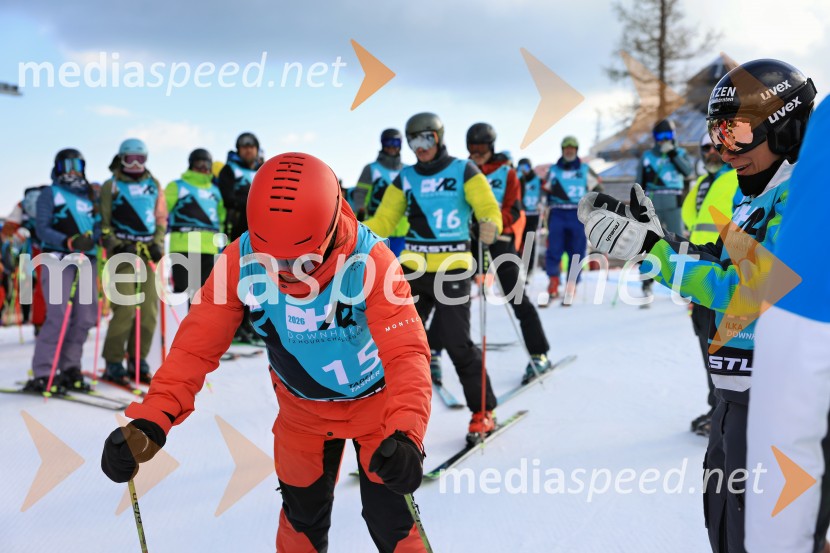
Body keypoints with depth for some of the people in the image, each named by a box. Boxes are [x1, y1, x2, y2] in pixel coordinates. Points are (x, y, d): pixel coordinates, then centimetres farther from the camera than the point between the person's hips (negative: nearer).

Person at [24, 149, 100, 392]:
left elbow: (98, 226, 13)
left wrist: (91, 239, -10)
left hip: (86, 261, 5)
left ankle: (70, 368, 12)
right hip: (58, 260, -5)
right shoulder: (50, 194, 6)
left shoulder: (90, 195, 20)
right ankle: (41, 374, -9)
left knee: (85, 317, 1)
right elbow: (42, 229, -5)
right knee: (59, 316, -14)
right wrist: (68, 241, -21)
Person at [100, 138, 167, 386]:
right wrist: (116, 246, -9)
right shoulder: (111, 186, 5)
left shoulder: (153, 185, 16)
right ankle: (113, 362, -2)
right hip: (123, 253, -4)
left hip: (148, 253, 4)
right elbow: (103, 222, 3)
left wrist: (157, 244, 2)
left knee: (149, 309, 0)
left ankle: (138, 360, 11)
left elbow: (161, 219, 17)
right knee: (126, 309, -12)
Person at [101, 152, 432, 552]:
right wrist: (150, 421, -41)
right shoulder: (241, 260, -25)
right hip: (302, 410, 3)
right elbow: (198, 345, -26)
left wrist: (405, 435, -57)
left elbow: (407, 353, -40)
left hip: (376, 404, -3)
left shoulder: (369, 261, -33)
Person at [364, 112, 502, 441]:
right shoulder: (405, 178, 11)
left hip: (453, 269, -5)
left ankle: (483, 412, 10)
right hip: (414, 269, 5)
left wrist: (490, 227, -33)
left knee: (457, 343, -5)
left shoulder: (464, 171, -1)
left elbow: (489, 209, -9)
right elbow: (383, 221, 9)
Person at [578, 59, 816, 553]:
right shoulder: (759, 197, 15)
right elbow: (720, 270, 13)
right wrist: (654, 239, 3)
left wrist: (653, 252, -23)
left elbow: (749, 292, -24)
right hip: (741, 390, 10)